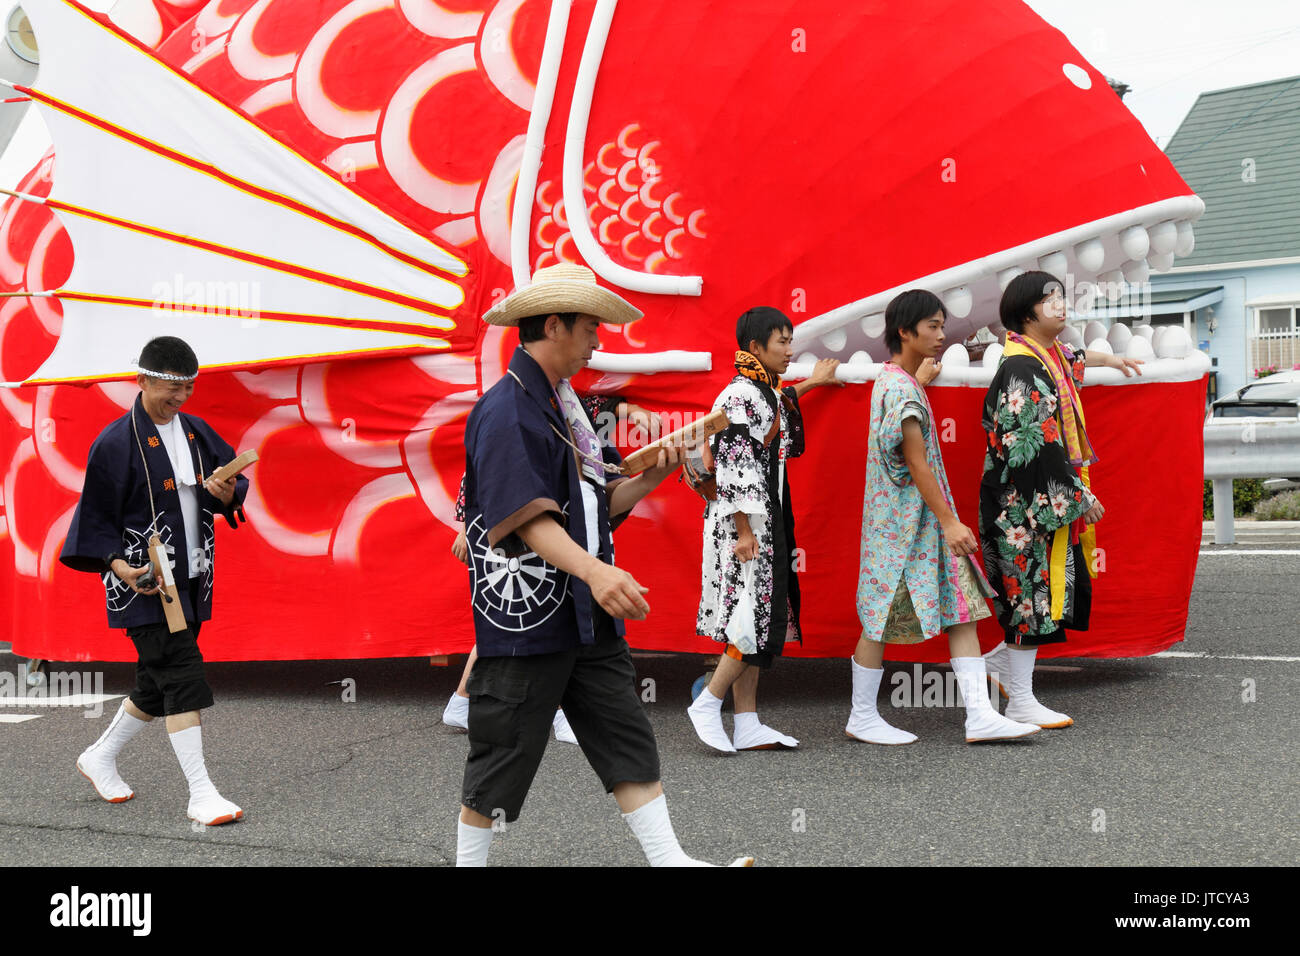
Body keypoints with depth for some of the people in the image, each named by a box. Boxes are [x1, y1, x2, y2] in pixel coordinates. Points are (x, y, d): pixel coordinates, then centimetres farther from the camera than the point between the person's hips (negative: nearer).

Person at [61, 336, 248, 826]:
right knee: (182, 677, -12)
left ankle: (100, 757, 37)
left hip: (189, 578, 7)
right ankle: (201, 794, -9)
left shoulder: (195, 431, 8)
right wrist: (117, 564, -20)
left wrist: (227, 494, -9)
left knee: (157, 683, 15)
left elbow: (236, 479, 14)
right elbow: (96, 516, -7)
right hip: (145, 581, -7)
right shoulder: (116, 442, -10)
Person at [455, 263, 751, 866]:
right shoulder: (505, 410, -14)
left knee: (627, 739, 6)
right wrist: (592, 570, -37)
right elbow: (526, 517, -25)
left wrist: (650, 478, 2)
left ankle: (669, 859, 10)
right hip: (526, 615, -9)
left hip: (587, 616, 9)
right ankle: (469, 861, 19)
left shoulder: (564, 406, 16)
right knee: (505, 754, 3)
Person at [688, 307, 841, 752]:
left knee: (760, 617, 8)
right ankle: (707, 704, 0)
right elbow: (733, 466, -19)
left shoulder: (764, 393, 14)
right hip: (744, 522, -10)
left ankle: (748, 724, 10)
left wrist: (811, 382, 52)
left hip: (765, 523, 10)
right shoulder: (740, 395, -14)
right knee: (756, 617, -10)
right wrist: (744, 531, -22)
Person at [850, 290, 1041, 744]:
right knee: (883, 619, 1)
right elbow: (916, 462, -21)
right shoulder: (901, 389, -17)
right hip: (902, 519, -10)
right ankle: (862, 718, 14)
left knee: (962, 607, 3)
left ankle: (980, 716, 0)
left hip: (925, 518, 10)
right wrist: (949, 522, -21)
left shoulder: (895, 379, 13)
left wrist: (924, 377, 45)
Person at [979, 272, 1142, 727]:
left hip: (1053, 496, 10)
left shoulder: (1051, 354, 11)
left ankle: (1001, 659, 28)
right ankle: (1019, 702, 7)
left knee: (1066, 586, 12)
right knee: (1034, 589, -3)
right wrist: (1078, 493, -19)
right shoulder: (1021, 368, -18)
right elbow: (1036, 445, -23)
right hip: (1029, 500, -10)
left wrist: (1108, 359, 53)